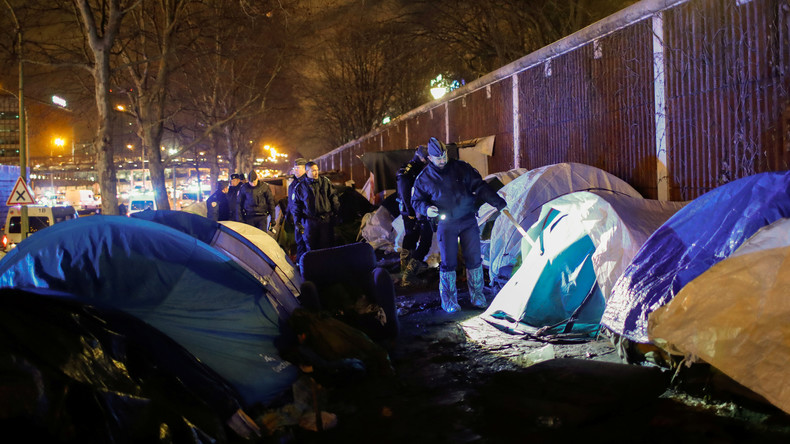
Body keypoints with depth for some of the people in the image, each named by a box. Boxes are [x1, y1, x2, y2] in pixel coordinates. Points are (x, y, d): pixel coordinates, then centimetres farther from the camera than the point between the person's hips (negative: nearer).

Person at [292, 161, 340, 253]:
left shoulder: (325, 181, 3)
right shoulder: (300, 187, 2)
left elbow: (334, 198, 7)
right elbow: (296, 206, 7)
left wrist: (336, 213, 2)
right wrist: (297, 222, 2)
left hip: (326, 220, 0)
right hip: (309, 221, 0)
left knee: (327, 246, 3)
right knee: (311, 249, 6)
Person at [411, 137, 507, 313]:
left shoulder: (461, 168, 0)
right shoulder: (424, 178, -1)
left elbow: (480, 187, 1)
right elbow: (416, 200, 8)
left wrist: (497, 202, -7)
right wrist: (426, 208, -14)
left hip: (468, 221, 1)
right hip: (446, 224, -1)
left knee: (474, 260, 4)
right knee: (448, 263, -2)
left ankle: (477, 296, 19)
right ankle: (449, 301, 12)